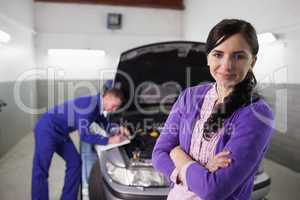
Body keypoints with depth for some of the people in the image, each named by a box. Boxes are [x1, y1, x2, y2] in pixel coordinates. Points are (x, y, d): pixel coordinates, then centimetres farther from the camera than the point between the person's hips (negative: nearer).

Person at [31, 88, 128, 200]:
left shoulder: (98, 108, 2)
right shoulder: (89, 104, -27)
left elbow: (105, 125, 18)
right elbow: (84, 135, -26)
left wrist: (118, 129, -2)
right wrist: (109, 140, -23)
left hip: (60, 133, 10)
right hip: (47, 129, -10)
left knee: (75, 162, 8)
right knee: (41, 170, -6)